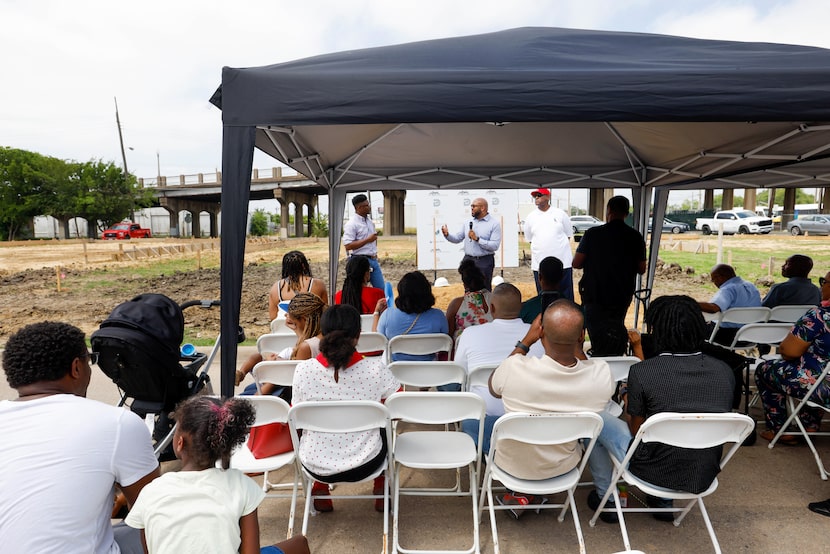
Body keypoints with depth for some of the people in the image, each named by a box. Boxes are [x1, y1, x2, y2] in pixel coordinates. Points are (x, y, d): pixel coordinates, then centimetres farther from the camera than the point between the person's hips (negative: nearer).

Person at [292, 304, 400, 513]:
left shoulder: (303, 370, -16)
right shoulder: (375, 368, -19)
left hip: (315, 466, 1)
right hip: (364, 466, -1)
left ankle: (320, 488, 38)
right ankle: (380, 488, 41)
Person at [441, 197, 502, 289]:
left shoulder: (494, 224, -6)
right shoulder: (468, 222, 10)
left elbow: (495, 245, -15)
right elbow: (457, 238, 8)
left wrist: (477, 239, -19)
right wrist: (447, 234, -12)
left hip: (484, 262, -5)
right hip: (468, 260, 5)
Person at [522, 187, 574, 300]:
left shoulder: (560, 214, 3)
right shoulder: (530, 217, 7)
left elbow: (568, 235, 10)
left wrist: (560, 248, 2)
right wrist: (538, 251, 5)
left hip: (563, 261, -1)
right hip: (539, 264, 2)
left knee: (566, 295, 4)